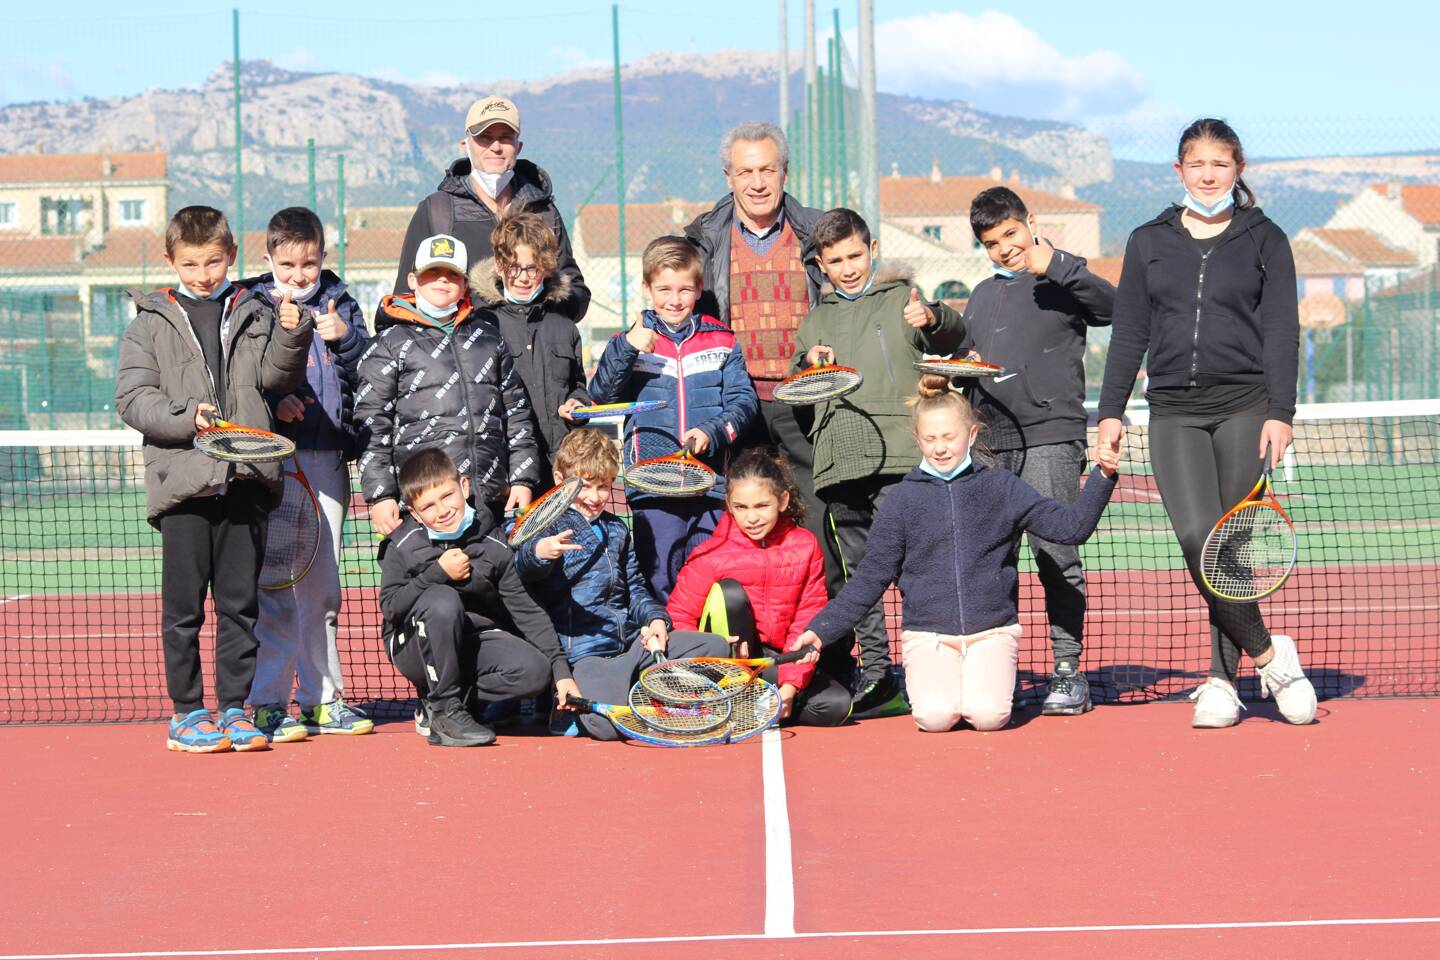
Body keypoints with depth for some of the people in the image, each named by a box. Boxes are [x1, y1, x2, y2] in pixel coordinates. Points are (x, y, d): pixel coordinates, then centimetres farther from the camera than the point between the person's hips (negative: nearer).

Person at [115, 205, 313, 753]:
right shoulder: (151, 323, 6)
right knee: (184, 605, 2)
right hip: (181, 478, -2)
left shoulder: (255, 314, 13)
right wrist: (187, 418, -15)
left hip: (246, 480, 2)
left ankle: (234, 708, 14)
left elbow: (275, 377, 4)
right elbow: (132, 398, 0)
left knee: (240, 601, 6)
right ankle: (187, 712, 10)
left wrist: (290, 337, -14)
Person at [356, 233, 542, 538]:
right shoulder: (390, 344, 7)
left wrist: (522, 479, 10)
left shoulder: (489, 337, 19)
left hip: (491, 501, 4)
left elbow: (517, 410, 19)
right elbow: (372, 424, 1)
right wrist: (380, 496, -7)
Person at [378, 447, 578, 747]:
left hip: (473, 646, 3)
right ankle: (445, 712, -21)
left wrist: (561, 670, -7)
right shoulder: (403, 545, -7)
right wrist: (437, 573, -23)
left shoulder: (494, 546, -2)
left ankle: (434, 707, -8)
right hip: (417, 649, -3)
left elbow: (526, 610, -1)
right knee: (443, 599, -35)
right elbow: (390, 606, -16)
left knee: (535, 669, -24)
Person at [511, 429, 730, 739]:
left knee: (716, 646, -5)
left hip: (632, 641, 8)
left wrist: (655, 617, 9)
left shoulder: (616, 528, 22)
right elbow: (523, 569, -22)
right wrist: (538, 553, -48)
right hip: (582, 651, -8)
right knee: (608, 724, -34)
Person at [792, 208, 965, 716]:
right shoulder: (815, 321, 22)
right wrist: (808, 362, 5)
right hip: (839, 461, 5)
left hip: (898, 459, -5)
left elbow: (954, 336, -2)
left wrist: (933, 318, -24)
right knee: (854, 573, 6)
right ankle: (875, 677, 11)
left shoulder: (902, 298, 10)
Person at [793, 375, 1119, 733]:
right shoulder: (903, 498, 6)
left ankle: (989, 679, 10)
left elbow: (1070, 526, 5)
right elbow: (872, 576, 8)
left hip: (992, 632, 0)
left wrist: (1102, 477, -9)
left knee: (987, 714, -25)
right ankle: (926, 681, 10)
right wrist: (821, 629, 1)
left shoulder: (1001, 488, 6)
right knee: (936, 716, -25)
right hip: (927, 635, 0)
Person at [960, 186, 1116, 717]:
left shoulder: (1062, 279, 1)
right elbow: (965, 359, 30)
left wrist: (1054, 266, -26)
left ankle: (1068, 670, -5)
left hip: (1050, 438, -6)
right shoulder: (982, 296, 21)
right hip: (992, 444, 6)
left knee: (1054, 552, -10)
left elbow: (1111, 306, -17)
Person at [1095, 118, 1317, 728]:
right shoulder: (1148, 242, 12)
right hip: (1174, 411, 1)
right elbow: (1129, 333, 13)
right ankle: (1268, 654, -2)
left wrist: (1280, 413, -9)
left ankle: (1222, 680, 7)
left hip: (1244, 407, -1)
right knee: (1198, 538, -16)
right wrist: (1111, 411, 7)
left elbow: (1282, 332, 1)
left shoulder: (1265, 240, 6)